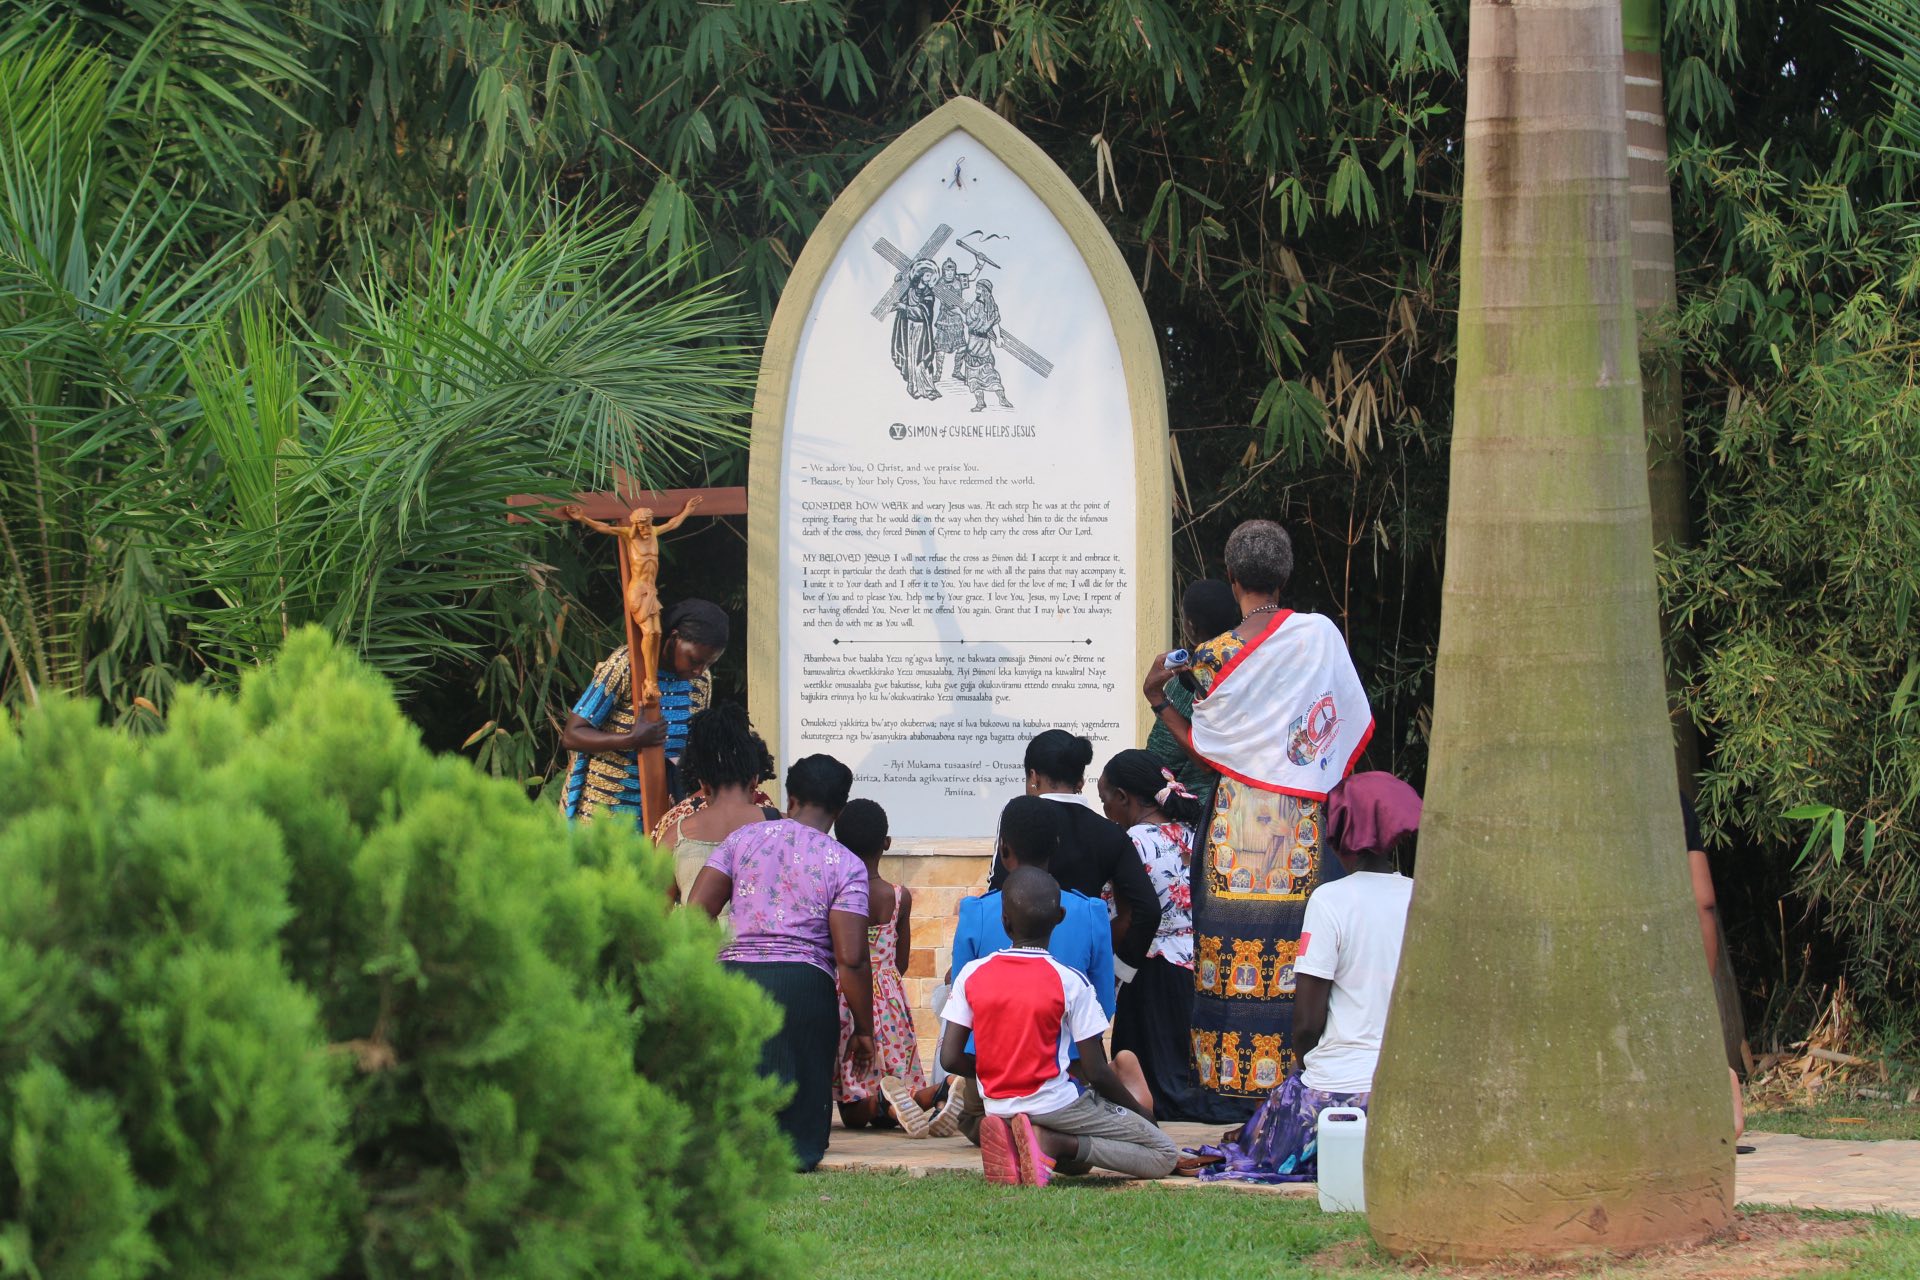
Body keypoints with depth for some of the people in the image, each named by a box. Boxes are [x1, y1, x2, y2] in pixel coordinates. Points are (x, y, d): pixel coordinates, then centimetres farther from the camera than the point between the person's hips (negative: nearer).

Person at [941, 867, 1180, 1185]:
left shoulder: (971, 975, -2)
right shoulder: (1070, 982, -12)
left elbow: (950, 1058, -4)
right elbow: (1096, 1072, -11)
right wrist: (1140, 1110, 7)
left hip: (997, 1107, 5)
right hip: (1055, 1107, -5)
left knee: (1078, 1161, 31)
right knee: (1164, 1156, 3)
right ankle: (1056, 1143, -16)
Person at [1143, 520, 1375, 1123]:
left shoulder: (1213, 656, -7)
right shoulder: (1320, 633, -2)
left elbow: (1204, 749, 1)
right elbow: (1354, 721, 5)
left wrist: (1156, 698, 12)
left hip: (1236, 813, -1)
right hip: (1300, 820, 2)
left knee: (1233, 954, 2)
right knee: (1292, 954, 4)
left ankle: (1229, 1094, 2)